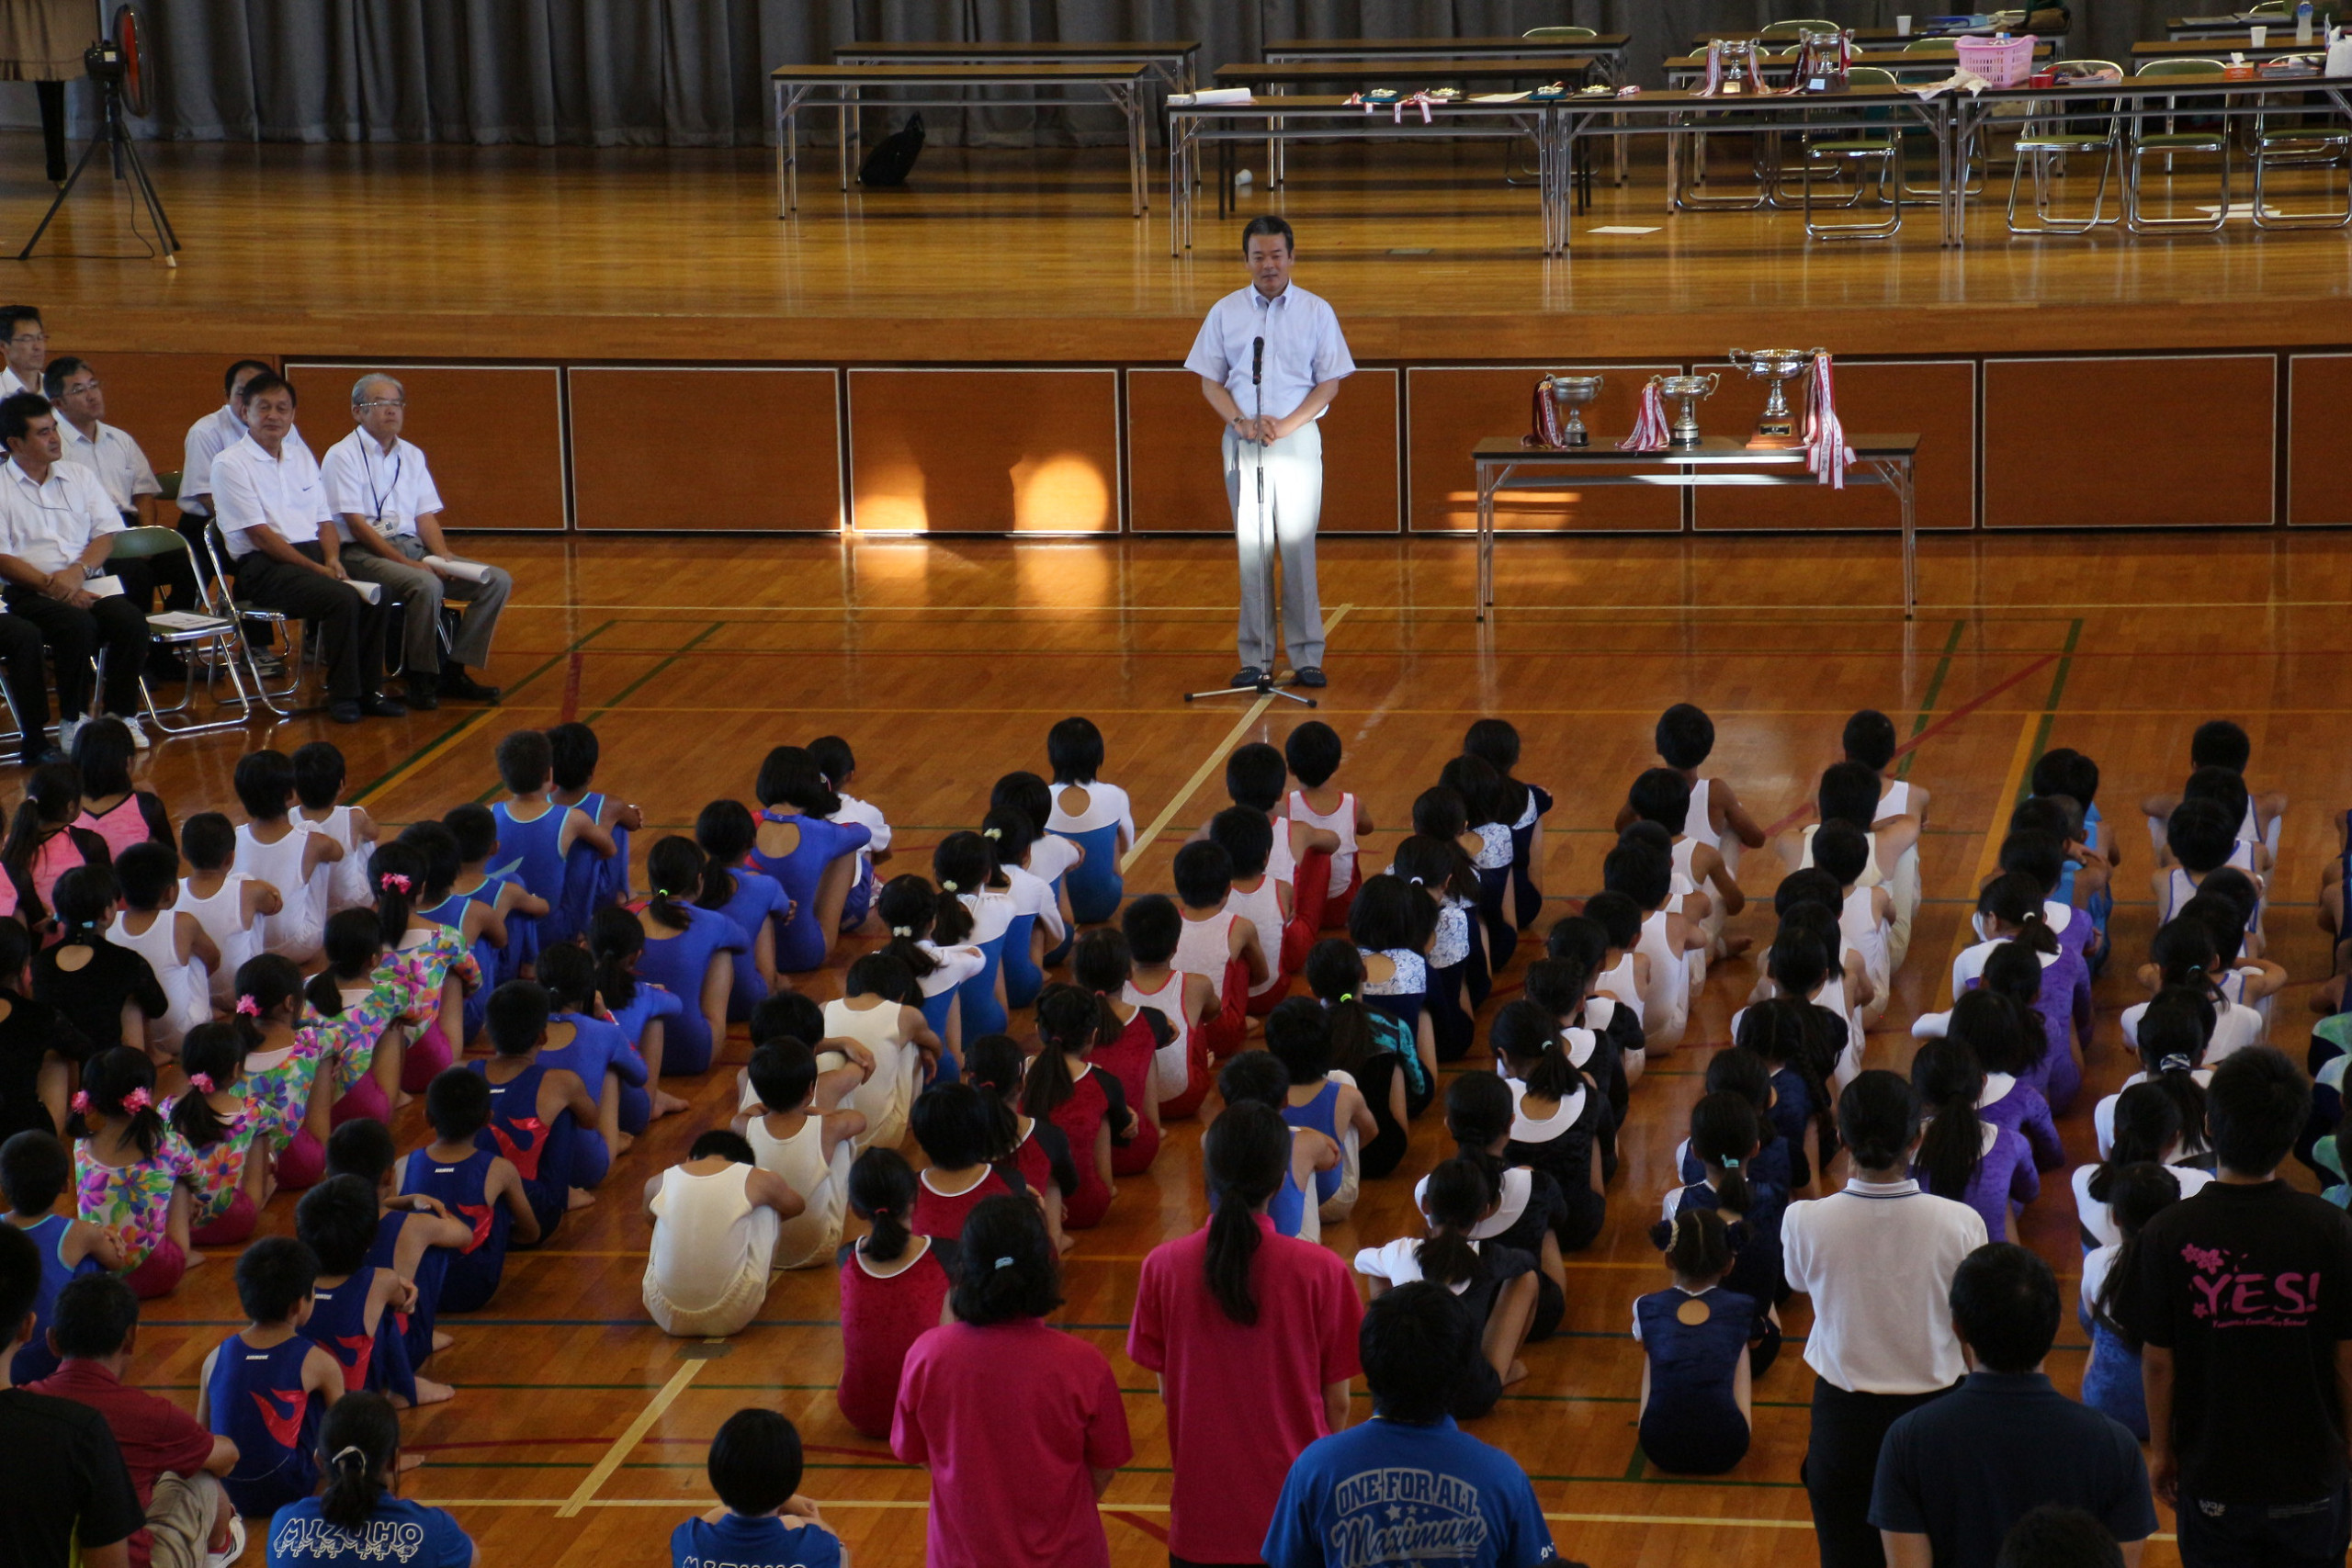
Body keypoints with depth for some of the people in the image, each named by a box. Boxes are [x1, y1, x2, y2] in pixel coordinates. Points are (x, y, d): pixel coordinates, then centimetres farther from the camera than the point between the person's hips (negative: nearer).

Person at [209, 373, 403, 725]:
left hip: (312, 556, 7)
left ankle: (368, 689, -8)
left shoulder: (301, 457, 18)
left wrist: (331, 559, -3)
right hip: (263, 567, -6)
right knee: (343, 598, -29)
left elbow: (324, 520, 19)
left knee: (378, 597, -19)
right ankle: (342, 695, -17)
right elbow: (260, 535, -12)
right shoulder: (230, 465, -5)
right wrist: (317, 569, -16)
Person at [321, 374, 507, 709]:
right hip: (364, 554, -7)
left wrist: (443, 559, -7)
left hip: (414, 548, 7)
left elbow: (426, 516, 13)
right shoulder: (343, 456, -5)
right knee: (426, 586, -36)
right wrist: (406, 563, -19)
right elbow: (355, 523, -12)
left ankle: (453, 672, -7)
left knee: (498, 581, -8)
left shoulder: (412, 455, 17)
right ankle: (421, 679, -19)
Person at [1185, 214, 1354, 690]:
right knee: (1251, 549, 2)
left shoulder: (1316, 312, 3)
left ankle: (1307, 656, 3)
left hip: (1298, 439, -1)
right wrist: (1241, 423, -9)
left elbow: (1330, 383, 1)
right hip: (1242, 439, 1)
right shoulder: (1226, 312, 7)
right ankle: (1255, 658, 6)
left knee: (1299, 547, -3)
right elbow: (1210, 381, 7)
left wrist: (1285, 426, -12)